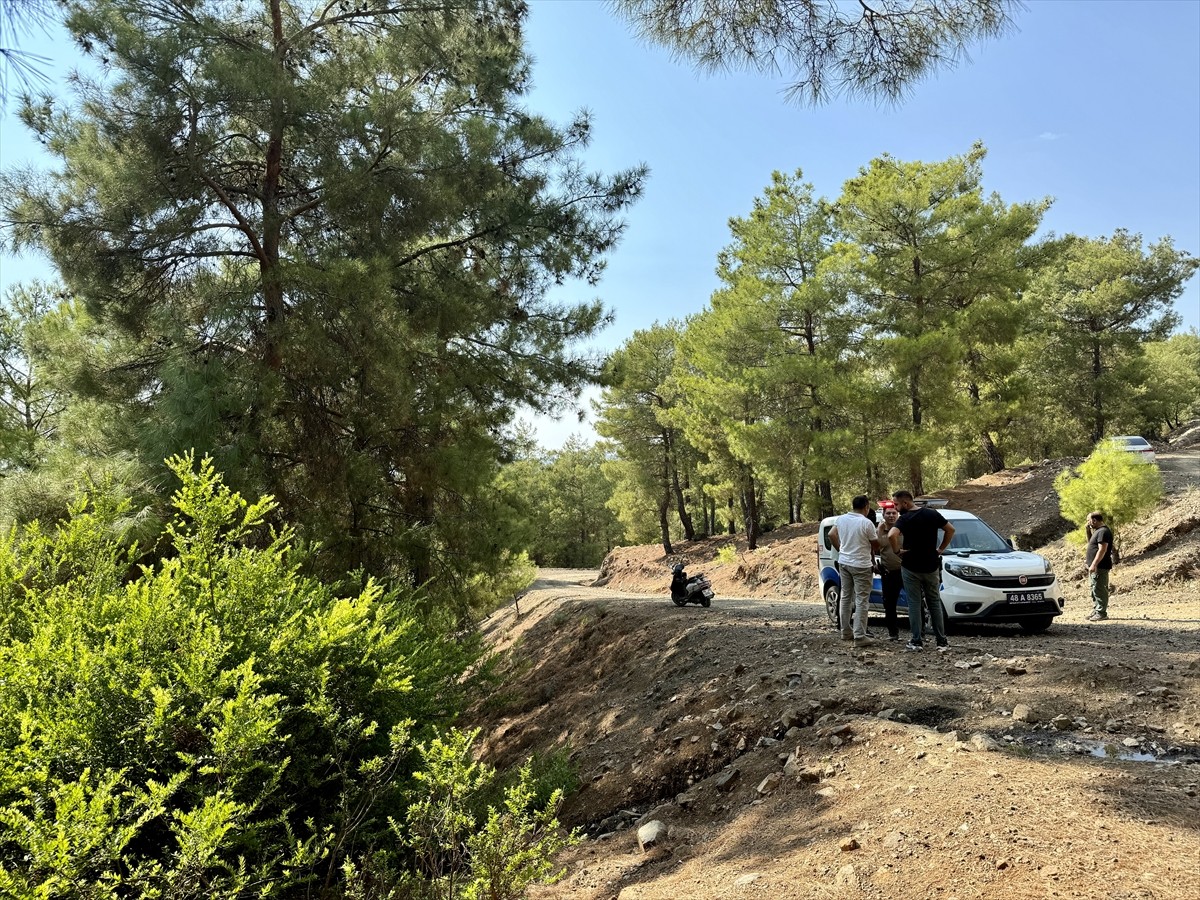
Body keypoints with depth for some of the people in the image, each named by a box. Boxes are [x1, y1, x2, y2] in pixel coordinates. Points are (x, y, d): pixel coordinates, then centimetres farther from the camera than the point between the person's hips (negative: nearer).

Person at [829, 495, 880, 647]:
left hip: (843, 562, 7)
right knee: (861, 601, -2)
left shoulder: (841, 519, 2)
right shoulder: (866, 523, -17)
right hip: (861, 565, -6)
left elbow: (831, 534, 13)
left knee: (845, 597, 17)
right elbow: (876, 545, -6)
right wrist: (877, 533, 13)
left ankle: (846, 632, 24)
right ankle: (859, 637, -3)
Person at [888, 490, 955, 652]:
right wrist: (941, 549, 11)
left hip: (911, 568, -4)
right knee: (934, 603, 13)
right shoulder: (932, 514, 1)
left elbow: (891, 535, -31)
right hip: (931, 566, 4)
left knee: (914, 604, 5)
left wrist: (897, 551, -15)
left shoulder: (905, 519, -14)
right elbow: (950, 530, 7)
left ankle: (917, 641, 5)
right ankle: (942, 641, 14)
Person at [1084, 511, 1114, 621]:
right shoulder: (1098, 531, 16)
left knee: (1099, 590, -8)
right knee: (1095, 590, 14)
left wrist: (1094, 564, -25)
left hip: (1100, 567, -11)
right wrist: (1088, 530, 16)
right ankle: (1096, 612, 21)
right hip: (1096, 567, 11)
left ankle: (1101, 613, -5)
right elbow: (1090, 543, 30)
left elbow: (1102, 550, -23)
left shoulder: (1103, 531, -16)